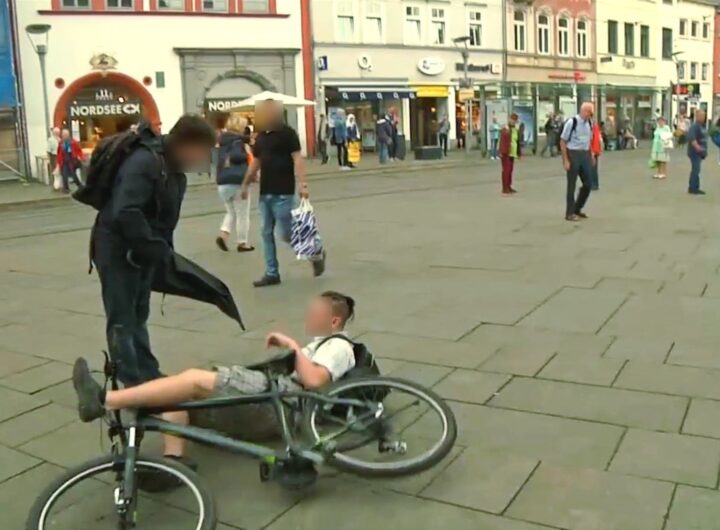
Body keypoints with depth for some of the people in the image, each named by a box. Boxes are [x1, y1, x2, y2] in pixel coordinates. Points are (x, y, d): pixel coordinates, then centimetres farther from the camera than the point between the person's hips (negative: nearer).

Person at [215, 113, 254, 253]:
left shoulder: (223, 141, 15)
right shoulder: (238, 141, -9)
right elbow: (235, 156, -25)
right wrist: (247, 154, -9)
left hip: (222, 183, 7)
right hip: (237, 182, -7)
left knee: (231, 213, 20)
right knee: (242, 215, 7)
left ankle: (223, 235, -1)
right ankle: (242, 243, 13)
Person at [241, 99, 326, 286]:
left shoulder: (287, 132, -8)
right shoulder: (261, 136, 13)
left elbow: (297, 158, -14)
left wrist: (302, 183, -24)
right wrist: (246, 184, 24)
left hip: (283, 192, -7)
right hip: (265, 192, 7)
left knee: (286, 234, -6)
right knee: (267, 233, 7)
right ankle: (272, 273, 14)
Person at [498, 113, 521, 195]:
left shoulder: (516, 129, 12)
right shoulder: (505, 129, -12)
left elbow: (518, 141, 17)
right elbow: (502, 142, -18)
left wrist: (518, 153, 16)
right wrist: (502, 152, -22)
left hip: (512, 153, 8)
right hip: (506, 153, -8)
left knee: (510, 170, 12)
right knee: (506, 170, -7)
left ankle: (509, 187, 20)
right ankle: (505, 189, -4)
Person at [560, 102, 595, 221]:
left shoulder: (589, 123, 6)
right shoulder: (572, 122, -14)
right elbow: (563, 141, -12)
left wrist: (591, 156, 13)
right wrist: (565, 160, -15)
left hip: (585, 154, 7)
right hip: (573, 154, -7)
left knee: (588, 184, 9)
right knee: (572, 185, 1)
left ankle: (577, 209, 25)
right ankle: (570, 213, 11)